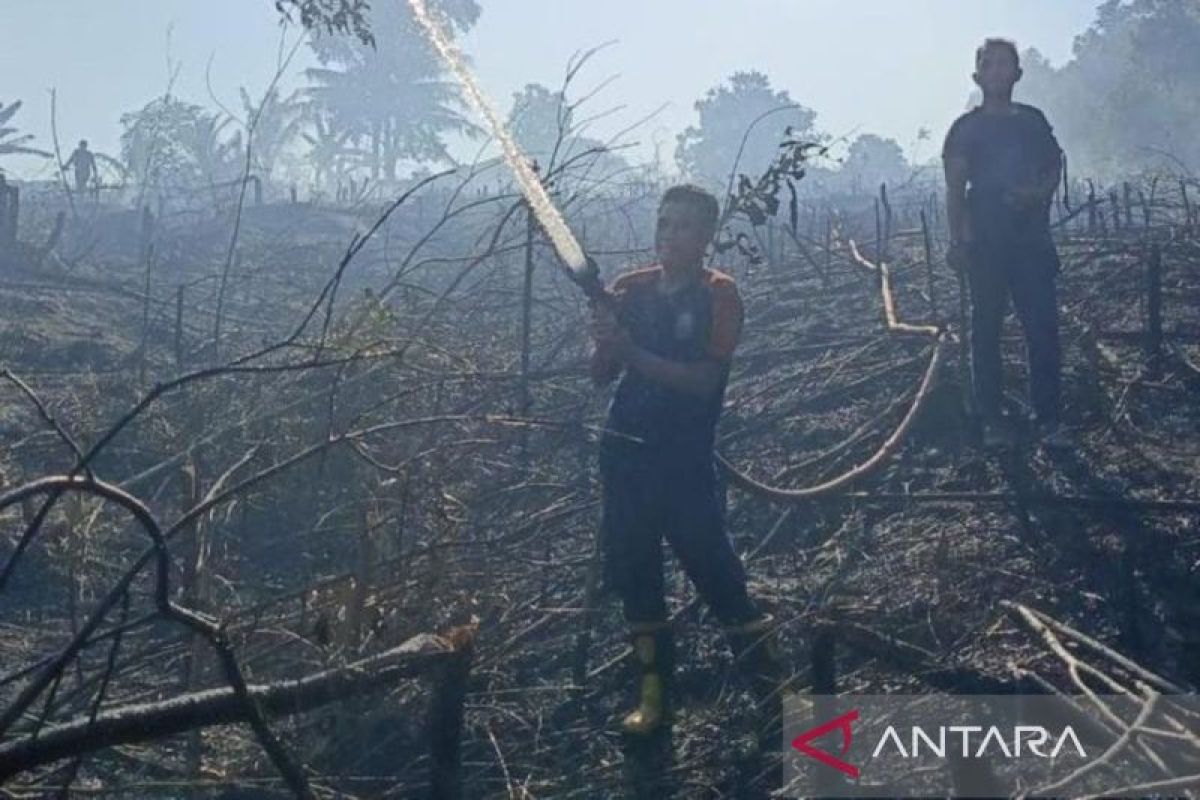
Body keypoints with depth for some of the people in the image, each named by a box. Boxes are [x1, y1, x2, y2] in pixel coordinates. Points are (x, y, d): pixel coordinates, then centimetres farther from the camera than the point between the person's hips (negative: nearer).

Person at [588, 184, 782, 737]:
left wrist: (634, 351, -25)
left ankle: (774, 687, 7)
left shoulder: (719, 295, -7)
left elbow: (704, 379, -17)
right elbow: (601, 376, 5)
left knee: (714, 571, -5)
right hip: (625, 453, 5)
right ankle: (653, 693, 19)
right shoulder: (630, 290, 6)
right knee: (632, 570, 8)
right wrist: (606, 341, -17)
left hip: (686, 460, -5)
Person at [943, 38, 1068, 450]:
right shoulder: (966, 128, 3)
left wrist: (1040, 192, -7)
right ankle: (991, 420, 8)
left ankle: (1048, 419, 1)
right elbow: (955, 188, -1)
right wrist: (957, 241, -11)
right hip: (985, 243, -2)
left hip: (1032, 238, 2)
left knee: (1043, 327, -4)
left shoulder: (1033, 121, 12)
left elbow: (1054, 166, 17)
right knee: (987, 330, 1)